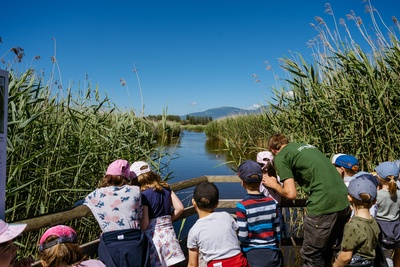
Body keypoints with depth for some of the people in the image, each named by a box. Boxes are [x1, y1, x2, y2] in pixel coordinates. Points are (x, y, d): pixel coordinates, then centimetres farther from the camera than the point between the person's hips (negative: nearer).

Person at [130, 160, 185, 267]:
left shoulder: (143, 195, -14)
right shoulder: (166, 188, 3)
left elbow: (144, 223, -16)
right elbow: (180, 208, 2)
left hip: (153, 237, -5)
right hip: (168, 233, 5)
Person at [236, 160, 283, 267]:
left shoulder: (242, 206, -14)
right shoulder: (272, 202, -2)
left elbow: (242, 237, -13)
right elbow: (277, 231, 5)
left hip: (251, 256, -3)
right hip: (272, 255, 3)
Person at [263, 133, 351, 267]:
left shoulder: (280, 157, -1)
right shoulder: (306, 146, 21)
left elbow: (291, 194, -7)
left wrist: (274, 185, 11)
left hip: (323, 206, -8)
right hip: (345, 203, 8)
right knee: (327, 252, 25)